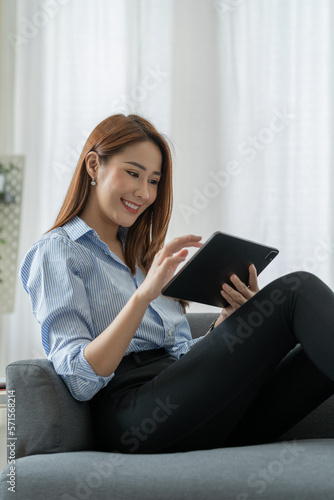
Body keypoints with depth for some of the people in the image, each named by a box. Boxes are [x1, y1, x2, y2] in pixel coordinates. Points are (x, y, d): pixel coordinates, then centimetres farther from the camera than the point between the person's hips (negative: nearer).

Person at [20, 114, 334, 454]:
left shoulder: (142, 256, 28)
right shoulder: (57, 253, 5)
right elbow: (81, 381, -9)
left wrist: (229, 318, -1)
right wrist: (143, 295, -21)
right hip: (132, 413, -7)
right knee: (297, 292, -20)